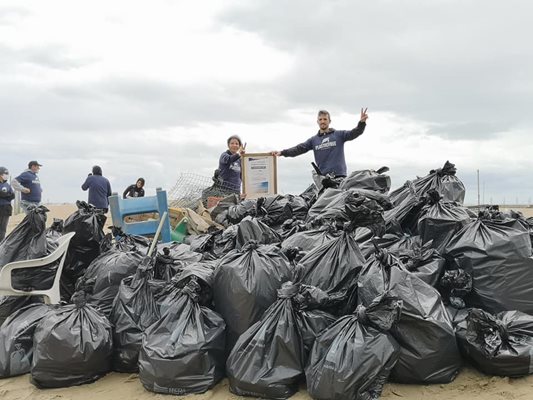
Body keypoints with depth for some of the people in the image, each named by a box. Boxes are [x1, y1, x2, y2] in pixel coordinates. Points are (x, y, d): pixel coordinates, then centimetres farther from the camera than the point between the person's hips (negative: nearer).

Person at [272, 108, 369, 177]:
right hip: (322, 177, 2)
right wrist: (282, 153, -4)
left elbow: (354, 133, -2)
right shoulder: (313, 140, 16)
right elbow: (299, 149, 9)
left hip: (339, 176, -2)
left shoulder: (339, 135, 10)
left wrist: (362, 123, -22)